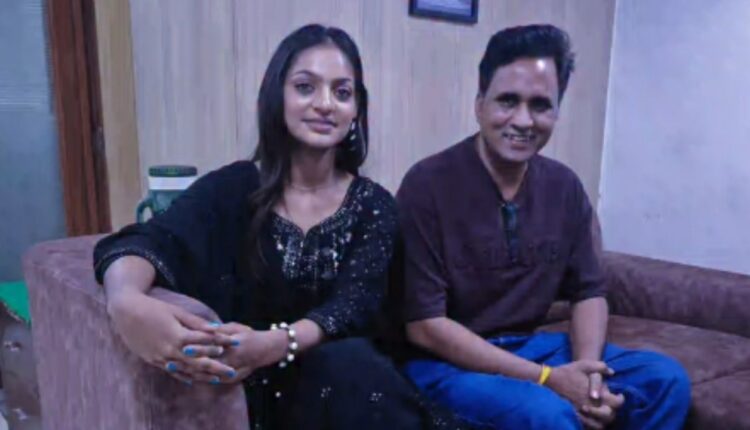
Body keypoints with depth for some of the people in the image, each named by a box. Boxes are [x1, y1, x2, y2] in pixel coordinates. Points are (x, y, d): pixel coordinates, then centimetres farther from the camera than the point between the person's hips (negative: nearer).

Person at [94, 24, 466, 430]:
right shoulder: (233, 187, -2)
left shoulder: (372, 205, 2)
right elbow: (147, 241, -17)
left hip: (350, 378, 2)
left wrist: (272, 346, -32)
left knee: (348, 364, -29)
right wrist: (127, 302, -41)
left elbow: (353, 305, -12)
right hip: (253, 387, -2)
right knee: (344, 366, -29)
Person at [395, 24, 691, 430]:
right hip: (445, 360, -6)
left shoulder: (564, 187, 0)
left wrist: (588, 372, -14)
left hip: (529, 346, 6)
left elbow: (588, 292, 7)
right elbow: (424, 325, -20)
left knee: (666, 379, -2)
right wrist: (547, 379, -22)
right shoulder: (428, 184, -19)